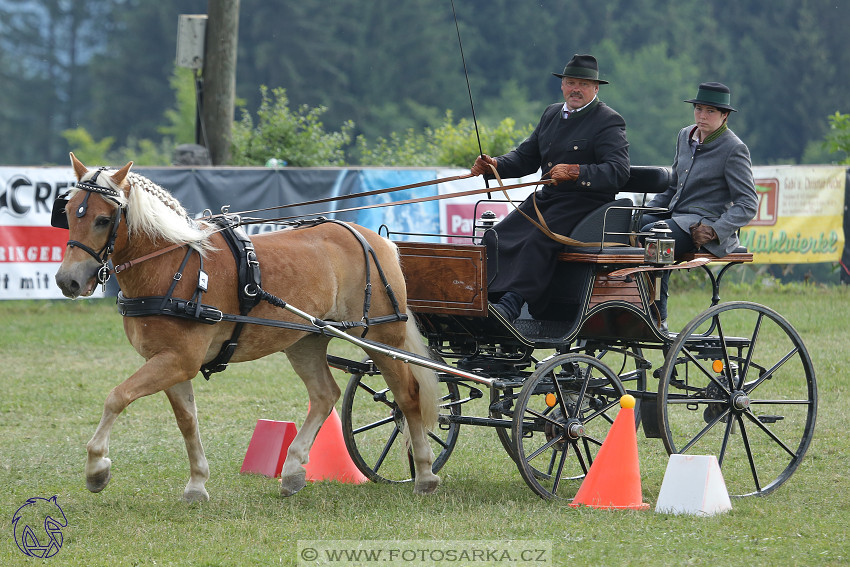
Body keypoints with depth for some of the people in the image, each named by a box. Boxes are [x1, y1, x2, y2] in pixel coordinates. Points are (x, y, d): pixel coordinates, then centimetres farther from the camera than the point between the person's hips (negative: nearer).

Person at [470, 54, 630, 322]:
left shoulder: (609, 122, -5)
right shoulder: (552, 114, 18)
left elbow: (618, 171, -17)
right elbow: (526, 156, 23)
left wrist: (575, 173, -31)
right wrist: (495, 164, 3)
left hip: (586, 202, -8)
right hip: (546, 198, 8)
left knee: (539, 240, -32)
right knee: (496, 237, -14)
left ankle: (511, 305, -39)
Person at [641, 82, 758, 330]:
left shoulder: (734, 149, -6)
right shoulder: (686, 136, 15)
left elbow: (747, 204, -9)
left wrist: (716, 231, -22)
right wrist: (646, 210, 8)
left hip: (707, 223, -7)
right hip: (675, 216, 7)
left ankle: (657, 320, -31)